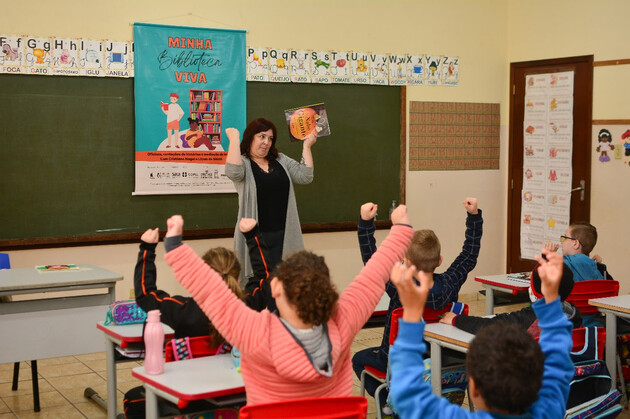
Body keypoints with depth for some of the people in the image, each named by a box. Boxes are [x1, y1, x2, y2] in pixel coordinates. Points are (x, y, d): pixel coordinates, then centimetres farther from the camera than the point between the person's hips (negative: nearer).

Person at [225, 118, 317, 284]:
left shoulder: (281, 160, 15)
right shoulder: (243, 163, -2)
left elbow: (304, 176, 5)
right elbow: (233, 172, -25)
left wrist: (306, 146, 4)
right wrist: (234, 138, -18)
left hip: (282, 234, 4)